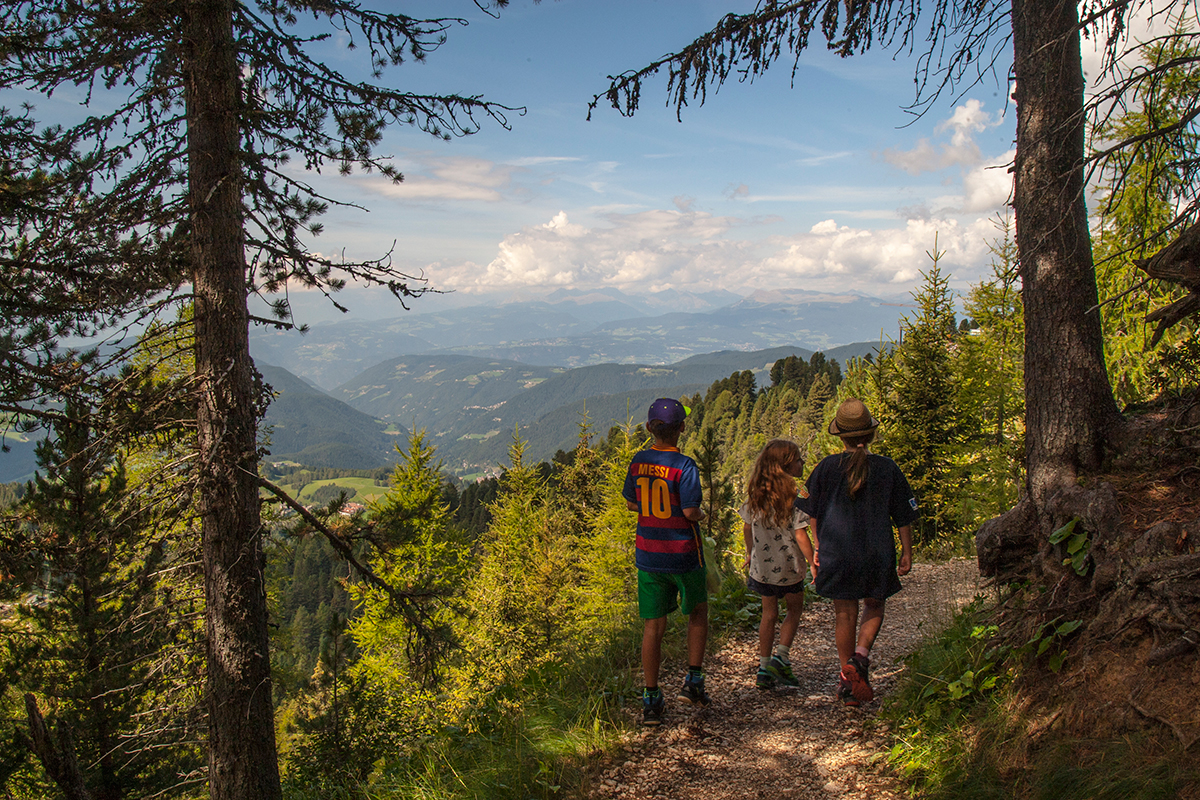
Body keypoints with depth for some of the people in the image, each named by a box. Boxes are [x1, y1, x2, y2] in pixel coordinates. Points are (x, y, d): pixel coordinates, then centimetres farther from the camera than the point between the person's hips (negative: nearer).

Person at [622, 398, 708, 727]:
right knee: (698, 614, 21)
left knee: (653, 626, 7)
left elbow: (631, 503, 9)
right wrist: (701, 514, 2)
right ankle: (693, 681, 19)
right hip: (683, 555, -4)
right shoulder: (684, 466, -17)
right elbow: (690, 511, -19)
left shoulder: (638, 462, 0)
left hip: (648, 555, 4)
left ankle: (651, 701, 9)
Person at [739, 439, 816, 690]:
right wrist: (814, 565, -9)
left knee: (769, 614, 16)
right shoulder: (792, 497, -19)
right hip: (789, 566, -4)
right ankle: (780, 656, 6)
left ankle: (764, 668, 18)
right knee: (794, 610, 19)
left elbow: (747, 528, 7)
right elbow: (800, 536, -19)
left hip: (761, 566, 4)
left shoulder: (755, 493, -3)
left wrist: (750, 553, 22)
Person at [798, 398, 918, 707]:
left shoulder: (827, 467, -4)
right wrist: (907, 553, 10)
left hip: (836, 554, 0)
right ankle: (861, 656, -1)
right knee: (874, 607, 21)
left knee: (844, 614, 12)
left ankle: (848, 677, 19)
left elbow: (812, 513, 3)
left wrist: (818, 547, 13)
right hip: (877, 554, 0)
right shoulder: (888, 468, -4)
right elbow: (904, 518, 1)